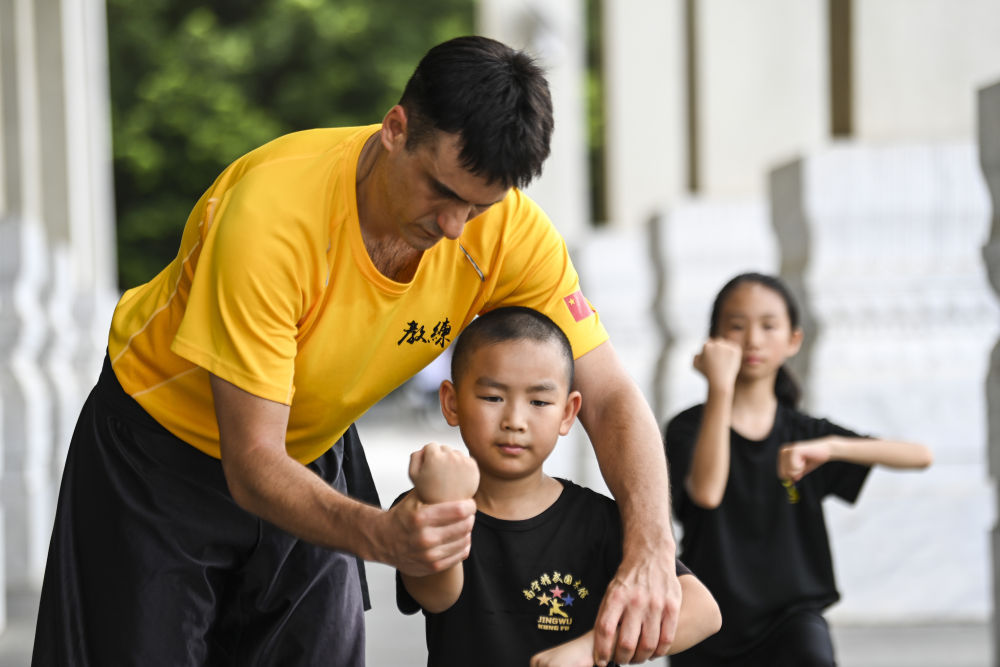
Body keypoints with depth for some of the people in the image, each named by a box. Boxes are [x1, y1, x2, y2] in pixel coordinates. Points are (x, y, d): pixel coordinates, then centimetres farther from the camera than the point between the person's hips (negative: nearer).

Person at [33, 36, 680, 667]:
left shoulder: (509, 230, -22)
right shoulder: (270, 213, -36)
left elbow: (611, 397, -19)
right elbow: (252, 462, -34)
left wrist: (651, 548, -39)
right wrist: (384, 536, -53)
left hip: (314, 458, 4)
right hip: (162, 444, -4)